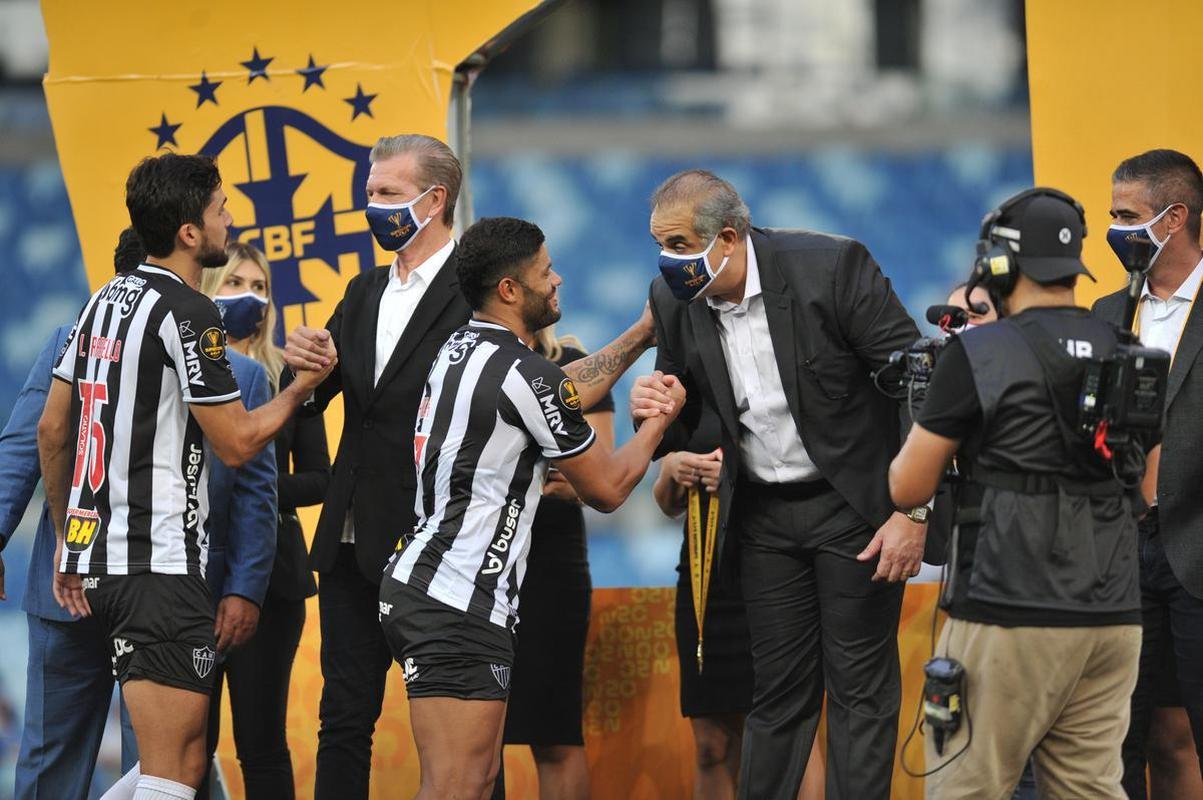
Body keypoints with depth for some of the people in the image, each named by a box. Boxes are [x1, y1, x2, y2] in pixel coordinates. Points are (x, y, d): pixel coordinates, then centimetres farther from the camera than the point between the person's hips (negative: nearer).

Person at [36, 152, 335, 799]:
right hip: (160, 564, -9)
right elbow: (238, 442, -10)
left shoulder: (104, 301, 14)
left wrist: (66, 542, 23)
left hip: (93, 553, 9)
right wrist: (306, 382, 4)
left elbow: (51, 429, 17)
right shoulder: (187, 313, -12)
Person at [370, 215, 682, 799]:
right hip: (456, 605, -10)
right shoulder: (523, 373, -14)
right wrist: (660, 418, 12)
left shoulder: (463, 350, 13)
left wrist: (644, 333, 32)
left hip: (424, 585, 10)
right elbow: (607, 488, -4)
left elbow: (562, 392, 30)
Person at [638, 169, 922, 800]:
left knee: (859, 687, -1)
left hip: (855, 504, -4)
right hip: (765, 512, 4)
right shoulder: (675, 299, -6)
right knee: (777, 688, 7)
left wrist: (914, 511, -19)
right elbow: (681, 415, 10)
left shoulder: (831, 267, -21)